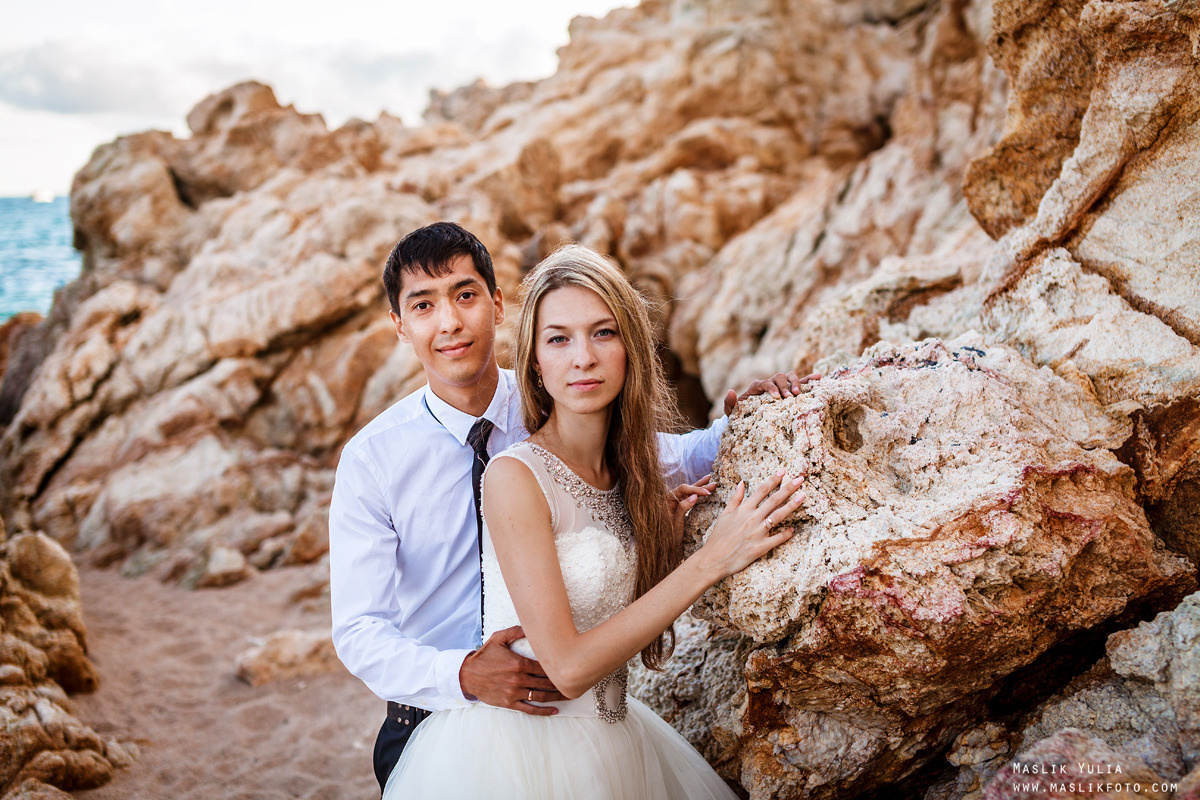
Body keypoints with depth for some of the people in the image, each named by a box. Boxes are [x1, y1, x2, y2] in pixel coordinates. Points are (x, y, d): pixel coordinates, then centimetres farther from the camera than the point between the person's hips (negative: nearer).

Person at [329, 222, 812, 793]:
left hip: (554, 707, 2)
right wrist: (463, 675, -33)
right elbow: (358, 631, -15)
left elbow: (676, 460, 7)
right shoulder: (370, 460, -12)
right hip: (434, 729, -1)